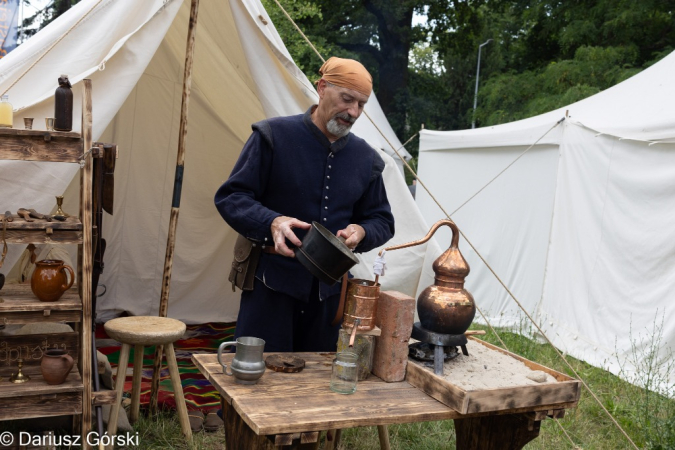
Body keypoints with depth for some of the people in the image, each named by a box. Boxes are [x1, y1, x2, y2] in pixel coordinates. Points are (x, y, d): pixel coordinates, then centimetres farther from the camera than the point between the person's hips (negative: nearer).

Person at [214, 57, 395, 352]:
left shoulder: (365, 158, 8)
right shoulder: (273, 136, -5)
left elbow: (382, 221, 15)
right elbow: (230, 197, -5)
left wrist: (361, 232, -8)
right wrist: (272, 222, -24)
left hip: (328, 289, 4)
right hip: (272, 281, -4)